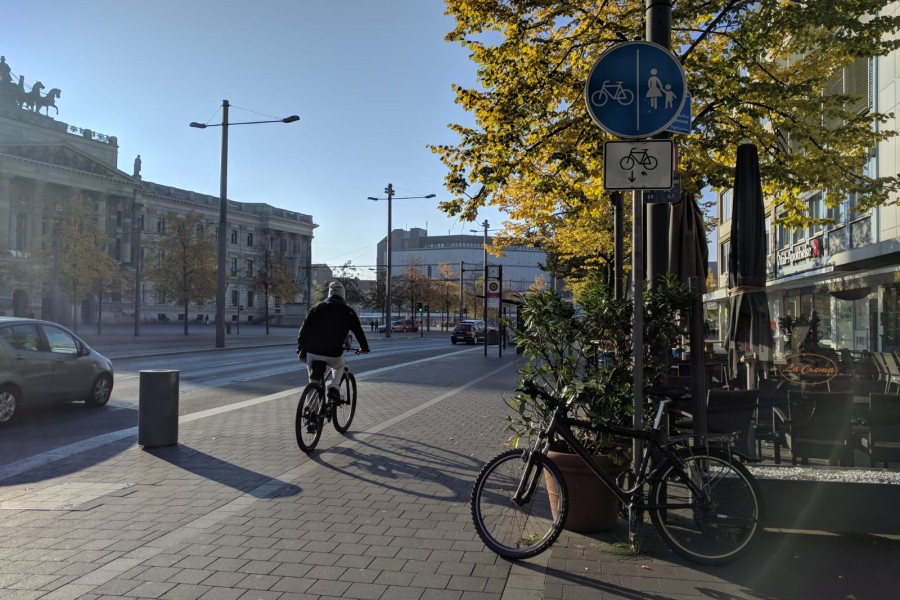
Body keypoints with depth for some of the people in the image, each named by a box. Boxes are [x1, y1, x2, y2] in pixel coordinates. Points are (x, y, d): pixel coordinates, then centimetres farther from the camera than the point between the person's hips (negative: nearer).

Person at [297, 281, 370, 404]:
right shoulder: (348, 312, 5)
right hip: (333, 355, -1)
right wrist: (364, 348, 31)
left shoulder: (317, 308, 8)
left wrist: (301, 351, 10)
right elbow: (358, 331, 15)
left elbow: (304, 330, 5)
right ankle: (334, 388, 6)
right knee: (339, 367, 31)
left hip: (313, 353, 1)